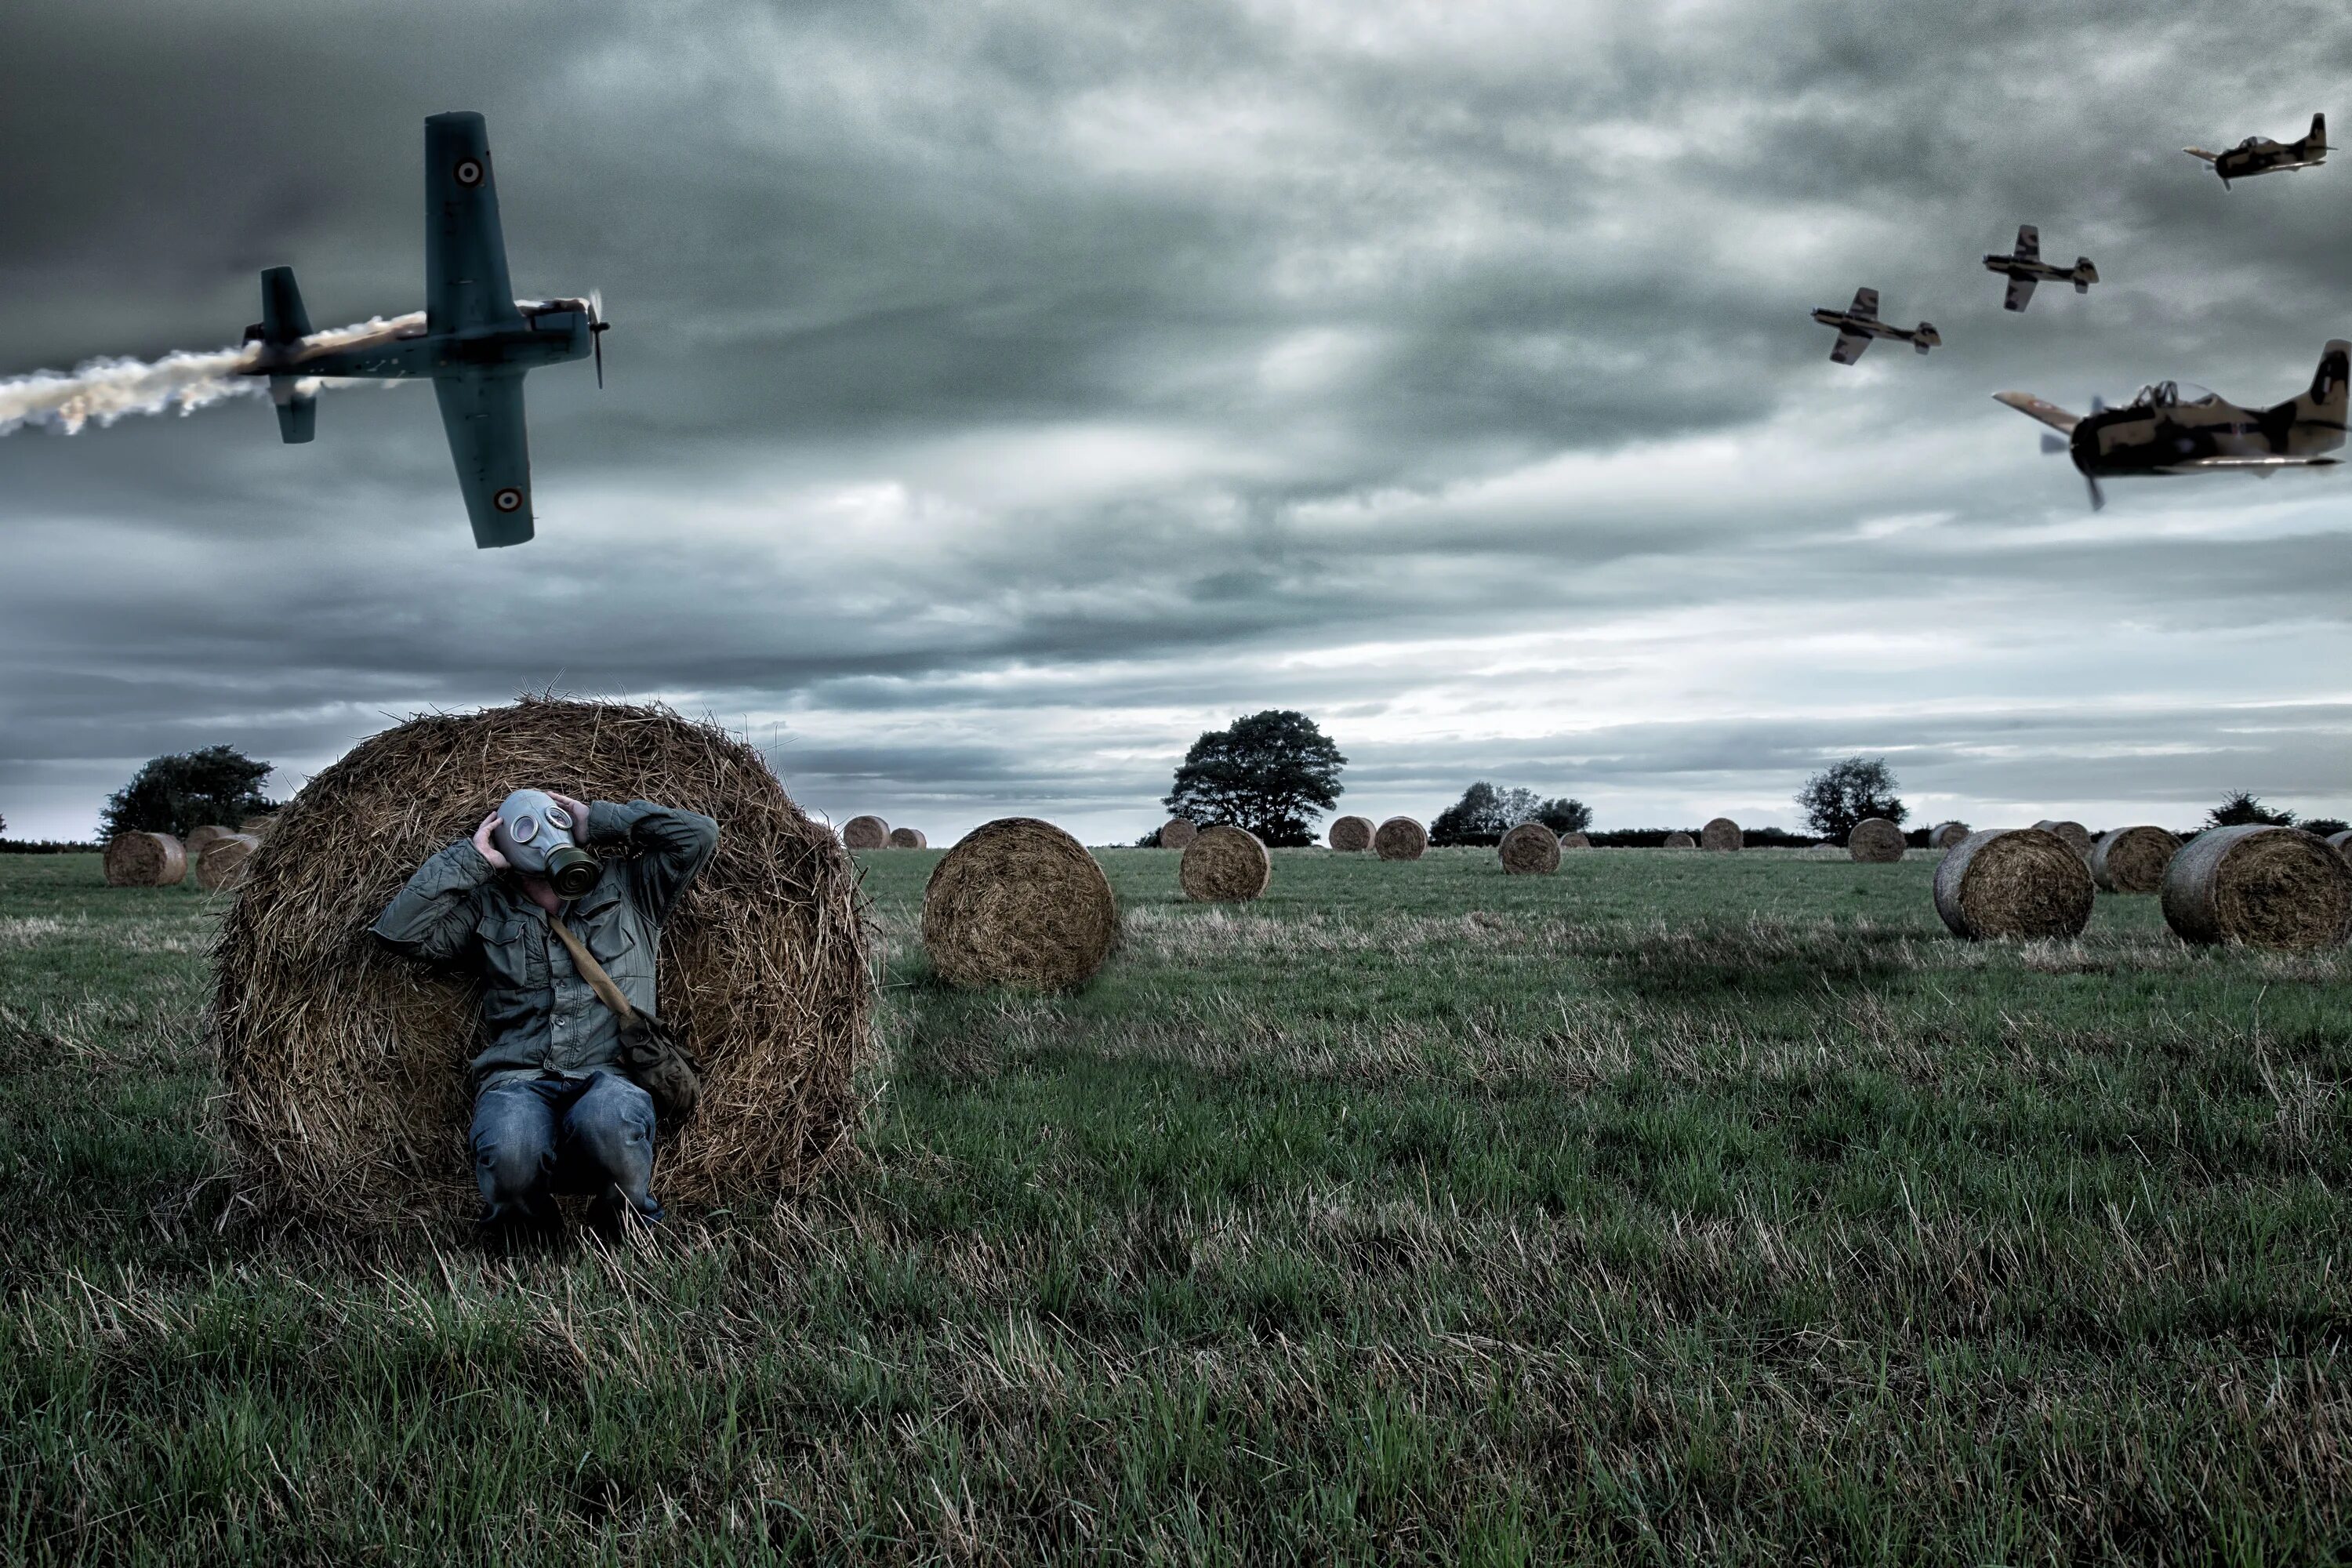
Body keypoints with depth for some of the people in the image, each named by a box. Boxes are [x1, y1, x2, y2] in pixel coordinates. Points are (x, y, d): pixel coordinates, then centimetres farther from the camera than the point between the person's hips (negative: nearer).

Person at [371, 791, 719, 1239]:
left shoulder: (627, 891, 22)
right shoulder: (487, 910, 24)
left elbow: (698, 834, 12)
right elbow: (399, 930, 11)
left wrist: (598, 820, 16)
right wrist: (471, 860, 12)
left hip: (611, 1078, -1)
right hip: (518, 1082, 1)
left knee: (607, 1124, -40)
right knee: (510, 1151, -37)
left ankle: (629, 1230, -9)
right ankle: (527, 1236, -2)